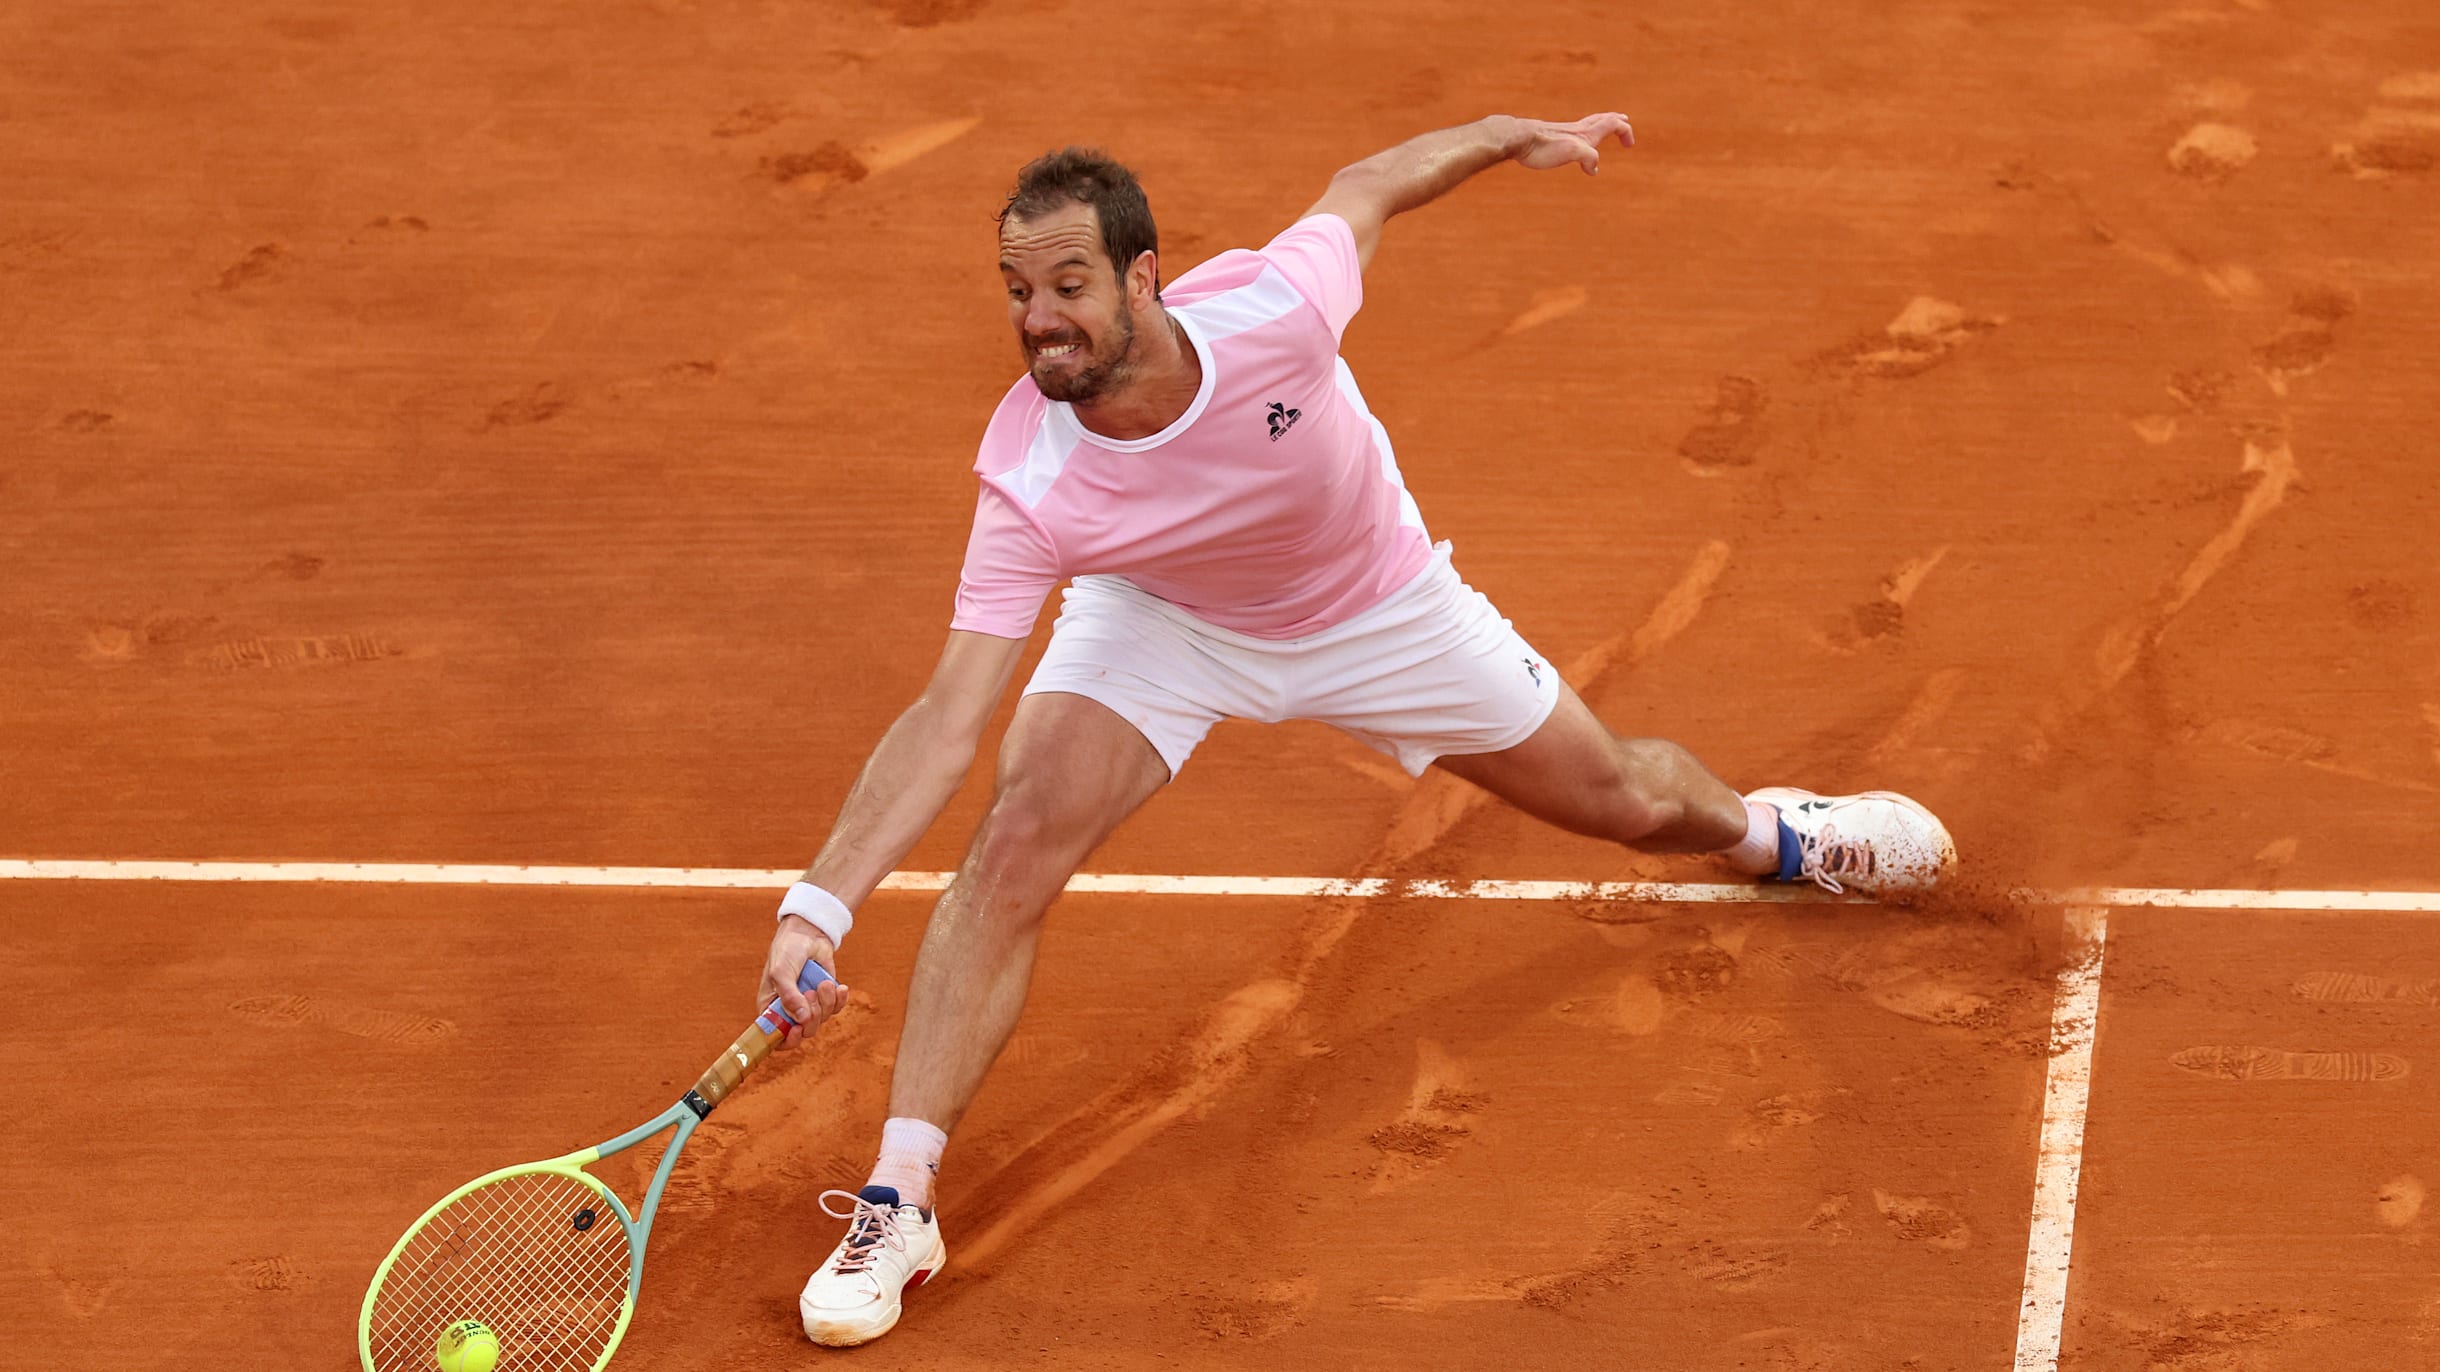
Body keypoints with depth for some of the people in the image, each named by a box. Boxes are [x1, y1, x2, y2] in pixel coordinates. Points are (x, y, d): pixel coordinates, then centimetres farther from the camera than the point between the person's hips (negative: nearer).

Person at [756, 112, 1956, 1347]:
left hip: (1380, 615, 1)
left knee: (1631, 802, 16)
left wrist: (1516, 135, 0)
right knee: (1014, 845, -25)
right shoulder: (1029, 480, -37)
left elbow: (1367, 188, -16)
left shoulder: (1270, 307, -39)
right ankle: (897, 1202, -19)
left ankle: (1763, 828, 55)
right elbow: (947, 722, -38)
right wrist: (820, 902, -49)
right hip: (1159, 620, -1)